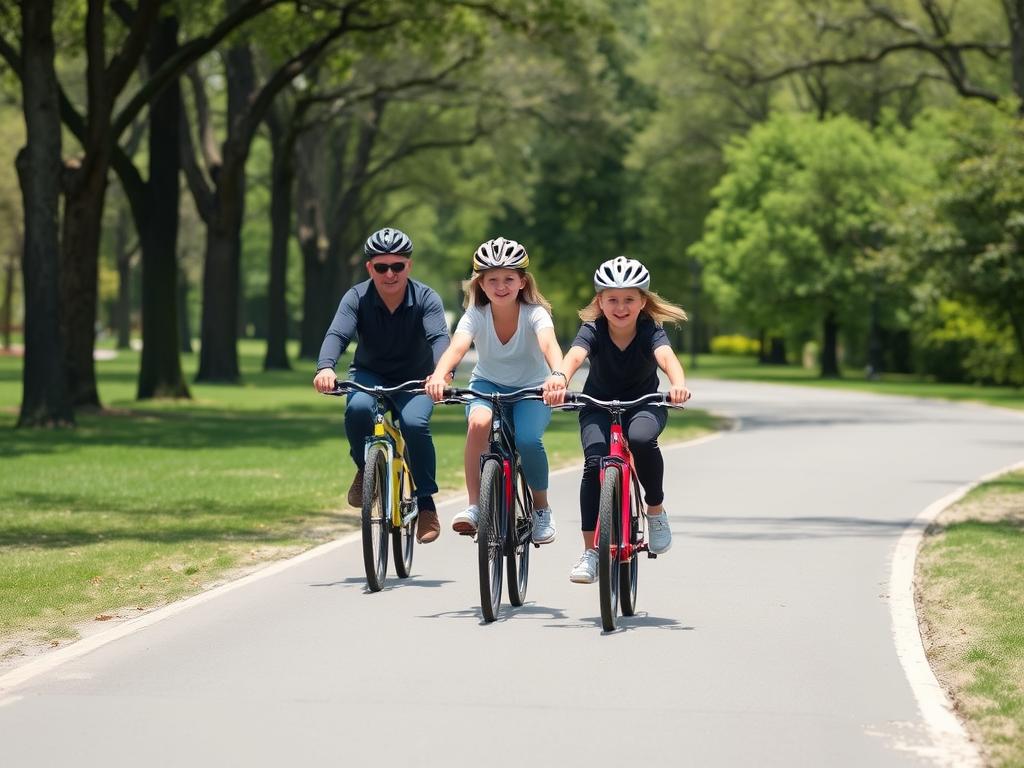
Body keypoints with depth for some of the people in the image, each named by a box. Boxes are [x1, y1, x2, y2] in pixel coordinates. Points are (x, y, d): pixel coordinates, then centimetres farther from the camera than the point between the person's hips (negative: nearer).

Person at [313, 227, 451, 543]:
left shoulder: (426, 299, -18)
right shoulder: (357, 298, -16)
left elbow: (440, 338, -34)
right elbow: (337, 334, -30)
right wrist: (325, 367, -53)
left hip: (415, 381, -1)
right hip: (369, 375, 1)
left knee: (415, 423, -31)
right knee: (358, 409, -34)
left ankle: (425, 503, -13)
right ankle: (366, 469, -6)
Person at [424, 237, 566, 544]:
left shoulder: (535, 313, -21)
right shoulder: (476, 315, -17)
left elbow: (549, 344, -41)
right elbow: (456, 348, -35)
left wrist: (557, 374, -64)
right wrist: (438, 376, -58)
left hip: (532, 390, -1)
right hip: (488, 384, 1)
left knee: (528, 440, -30)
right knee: (479, 422, -34)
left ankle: (541, 508, -3)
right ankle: (474, 506, -27)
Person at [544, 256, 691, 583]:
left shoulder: (651, 330, -20)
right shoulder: (593, 330, -19)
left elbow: (666, 357, -40)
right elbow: (573, 357, -38)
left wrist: (678, 384, -63)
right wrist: (558, 384, -61)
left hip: (644, 404, -1)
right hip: (598, 406, 1)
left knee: (641, 439, -35)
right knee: (595, 461, -24)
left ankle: (656, 510, -9)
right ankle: (590, 551, -16)